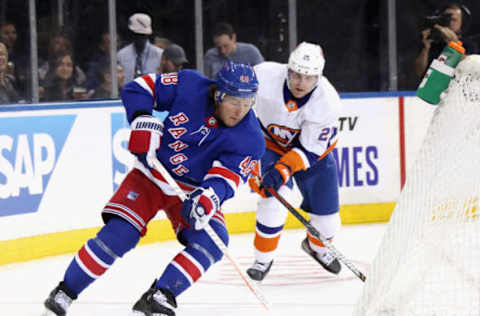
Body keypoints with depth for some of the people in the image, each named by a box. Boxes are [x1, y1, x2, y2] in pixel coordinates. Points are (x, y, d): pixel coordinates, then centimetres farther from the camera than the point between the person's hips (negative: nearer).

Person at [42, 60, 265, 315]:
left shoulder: (250, 140, -19)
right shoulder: (190, 86, -19)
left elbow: (224, 179, -27)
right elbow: (139, 88, -10)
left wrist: (208, 198, -48)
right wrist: (143, 120, -26)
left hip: (193, 191, 2)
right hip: (151, 175, -2)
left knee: (211, 242, -22)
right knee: (119, 233, -17)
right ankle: (65, 292, -5)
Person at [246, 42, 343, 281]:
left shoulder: (327, 102, -31)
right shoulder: (265, 75, -31)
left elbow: (310, 150, -27)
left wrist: (283, 170, -38)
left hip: (312, 147, 1)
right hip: (270, 142, -1)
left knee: (327, 218, 2)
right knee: (275, 198, -23)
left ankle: (316, 246, 39)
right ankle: (263, 258, -3)